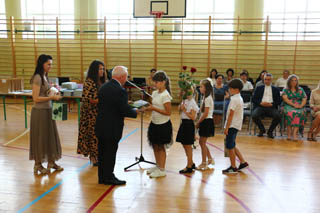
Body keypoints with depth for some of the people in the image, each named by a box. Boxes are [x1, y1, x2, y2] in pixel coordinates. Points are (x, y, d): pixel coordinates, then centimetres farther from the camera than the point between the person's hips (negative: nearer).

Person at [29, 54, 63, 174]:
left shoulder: (45, 77, 11)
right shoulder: (37, 78, -15)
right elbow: (36, 98, -18)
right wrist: (52, 97, -19)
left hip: (48, 110, 8)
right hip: (40, 112, -8)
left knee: (50, 136, 14)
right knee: (40, 137, 3)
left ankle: (51, 162, 26)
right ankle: (38, 165, 17)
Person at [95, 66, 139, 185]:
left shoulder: (103, 87, 6)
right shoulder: (120, 91, -19)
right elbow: (125, 111, -20)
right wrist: (136, 111, 0)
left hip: (101, 127, 8)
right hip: (112, 129, -8)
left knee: (102, 152, 15)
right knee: (110, 154, 5)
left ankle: (102, 177, 27)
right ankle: (108, 178, 16)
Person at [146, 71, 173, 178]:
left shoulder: (165, 95, -18)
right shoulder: (155, 93, 6)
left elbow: (168, 112, -20)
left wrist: (154, 108, -23)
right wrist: (148, 107, -2)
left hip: (163, 125, -7)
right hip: (154, 123, 7)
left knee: (160, 147, 3)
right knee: (155, 146, 15)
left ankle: (162, 170, 16)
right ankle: (158, 166, 31)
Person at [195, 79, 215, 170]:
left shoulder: (207, 98, -17)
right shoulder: (205, 97, 13)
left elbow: (205, 114, -20)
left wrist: (198, 123, -13)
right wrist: (199, 122, 11)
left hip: (207, 122, -9)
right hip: (205, 122, 9)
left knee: (202, 142, 0)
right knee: (202, 142, 15)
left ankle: (204, 163, 10)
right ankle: (210, 159, 25)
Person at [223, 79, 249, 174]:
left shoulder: (234, 99, -17)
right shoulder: (239, 98, 14)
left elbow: (231, 114, -20)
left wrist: (226, 127, -17)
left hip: (232, 125, -10)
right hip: (236, 125, 10)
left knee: (230, 147, -1)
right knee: (232, 146, 18)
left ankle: (233, 167, 7)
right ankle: (243, 162, 21)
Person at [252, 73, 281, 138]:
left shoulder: (276, 89, 19)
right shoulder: (259, 88, 18)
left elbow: (279, 101, 9)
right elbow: (254, 99, 8)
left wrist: (271, 104, -10)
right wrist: (261, 103, -11)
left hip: (271, 107, 0)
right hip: (260, 106, 0)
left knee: (278, 116, -31)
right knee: (254, 115, -31)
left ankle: (270, 131, -2)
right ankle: (262, 130, 1)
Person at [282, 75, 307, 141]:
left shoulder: (300, 90, 20)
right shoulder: (285, 90, 12)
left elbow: (304, 99, 12)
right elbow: (285, 99, -3)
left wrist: (301, 105, -10)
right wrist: (293, 104, -16)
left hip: (299, 107, 2)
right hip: (288, 106, -1)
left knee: (299, 113, -34)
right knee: (290, 112, -37)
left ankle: (294, 133, -43)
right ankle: (289, 133, -39)